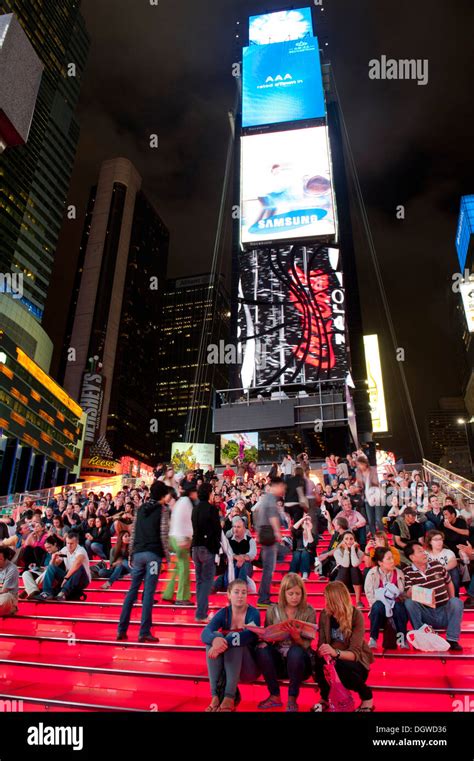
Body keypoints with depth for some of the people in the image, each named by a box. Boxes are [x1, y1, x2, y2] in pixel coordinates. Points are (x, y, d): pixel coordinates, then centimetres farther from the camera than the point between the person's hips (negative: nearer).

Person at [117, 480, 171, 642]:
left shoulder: (141, 508, 14)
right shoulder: (163, 509, -1)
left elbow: (133, 532, 13)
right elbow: (163, 535, -7)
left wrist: (131, 553, 18)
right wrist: (167, 555, 0)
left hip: (138, 553, 5)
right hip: (153, 554, -5)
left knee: (132, 591, 11)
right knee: (148, 592, -2)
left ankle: (121, 630, 13)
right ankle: (144, 632, -1)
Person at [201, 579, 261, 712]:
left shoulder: (253, 613, -10)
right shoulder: (223, 613, -3)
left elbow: (249, 635, -33)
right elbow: (205, 633, -23)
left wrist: (225, 643, -49)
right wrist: (215, 640, -48)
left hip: (249, 668, -3)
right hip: (224, 666, 3)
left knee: (232, 637, -30)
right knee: (216, 636, -26)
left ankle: (230, 697, -31)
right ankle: (215, 695, -28)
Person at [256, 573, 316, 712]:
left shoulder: (309, 612, -6)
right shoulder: (272, 611, -1)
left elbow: (306, 645, -9)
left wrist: (296, 637, -30)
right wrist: (263, 642, -20)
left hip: (299, 661, -2)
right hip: (277, 661, 2)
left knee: (295, 651, -34)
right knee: (261, 650, -28)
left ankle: (292, 699, -12)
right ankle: (275, 696, -8)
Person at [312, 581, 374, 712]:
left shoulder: (356, 616, -20)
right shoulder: (324, 615, -7)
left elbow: (355, 653, -27)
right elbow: (321, 644, -10)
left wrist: (335, 653, -47)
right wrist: (325, 654, -34)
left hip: (354, 661, -3)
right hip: (333, 660, 3)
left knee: (343, 667, -36)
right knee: (319, 662, -30)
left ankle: (367, 697, -2)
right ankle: (325, 698, 1)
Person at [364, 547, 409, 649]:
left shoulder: (398, 573, 1)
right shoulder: (372, 574, -6)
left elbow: (402, 594, -4)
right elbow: (369, 595, -11)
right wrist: (382, 601, -25)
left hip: (395, 607, 1)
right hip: (379, 610, -1)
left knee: (399, 606, -32)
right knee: (378, 605, -34)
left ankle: (402, 638, -17)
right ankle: (373, 638, -20)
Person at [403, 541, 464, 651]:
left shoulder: (437, 565, 3)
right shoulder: (407, 573, -9)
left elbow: (449, 583, 18)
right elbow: (407, 594, -19)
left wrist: (452, 605, 11)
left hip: (444, 614, 3)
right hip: (425, 615, -2)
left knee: (457, 602, -23)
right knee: (409, 602, -28)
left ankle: (452, 640, -16)